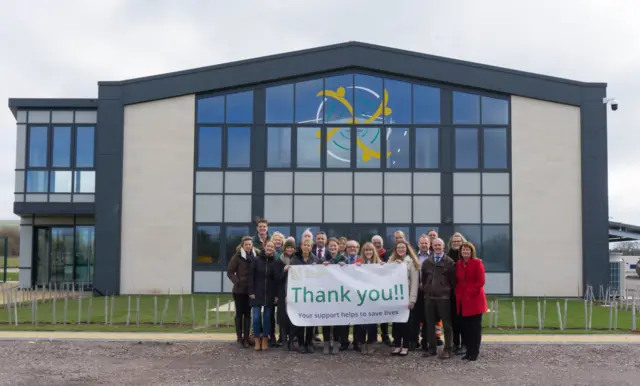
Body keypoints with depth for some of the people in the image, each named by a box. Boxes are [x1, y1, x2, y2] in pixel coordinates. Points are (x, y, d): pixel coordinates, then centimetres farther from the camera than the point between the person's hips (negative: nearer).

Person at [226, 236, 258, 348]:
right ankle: (239, 337, 8)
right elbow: (230, 272, -7)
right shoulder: (237, 256, -7)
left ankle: (246, 336, 13)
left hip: (250, 290, 3)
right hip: (239, 290, -3)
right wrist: (237, 282, -16)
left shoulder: (255, 256, 4)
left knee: (248, 313, 7)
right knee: (239, 313, 3)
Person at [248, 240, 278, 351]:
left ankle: (265, 339, 15)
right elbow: (251, 276, -1)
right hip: (257, 293, -1)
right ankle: (257, 340, 8)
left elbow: (277, 279, 1)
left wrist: (276, 295, -5)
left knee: (267, 317, 5)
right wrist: (251, 292, -7)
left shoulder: (275, 262, 2)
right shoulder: (256, 260, 1)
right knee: (256, 317, -4)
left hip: (269, 294, 1)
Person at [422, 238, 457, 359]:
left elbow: (453, 280, -1)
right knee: (430, 323, 8)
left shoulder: (449, 262, -1)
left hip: (444, 297, -4)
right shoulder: (426, 262, 11)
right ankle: (432, 348, 17)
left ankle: (447, 349, 6)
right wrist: (425, 290, 9)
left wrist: (450, 292, -4)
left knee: (446, 324, 1)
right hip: (429, 297, 4)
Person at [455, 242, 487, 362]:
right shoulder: (458, 264, 11)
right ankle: (469, 351, 16)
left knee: (475, 327, 0)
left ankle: (474, 352, 6)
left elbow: (481, 282, -10)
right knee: (465, 327, 7)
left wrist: (470, 293, -14)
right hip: (462, 300, 5)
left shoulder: (477, 263, -5)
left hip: (475, 299, -5)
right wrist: (458, 294, 2)